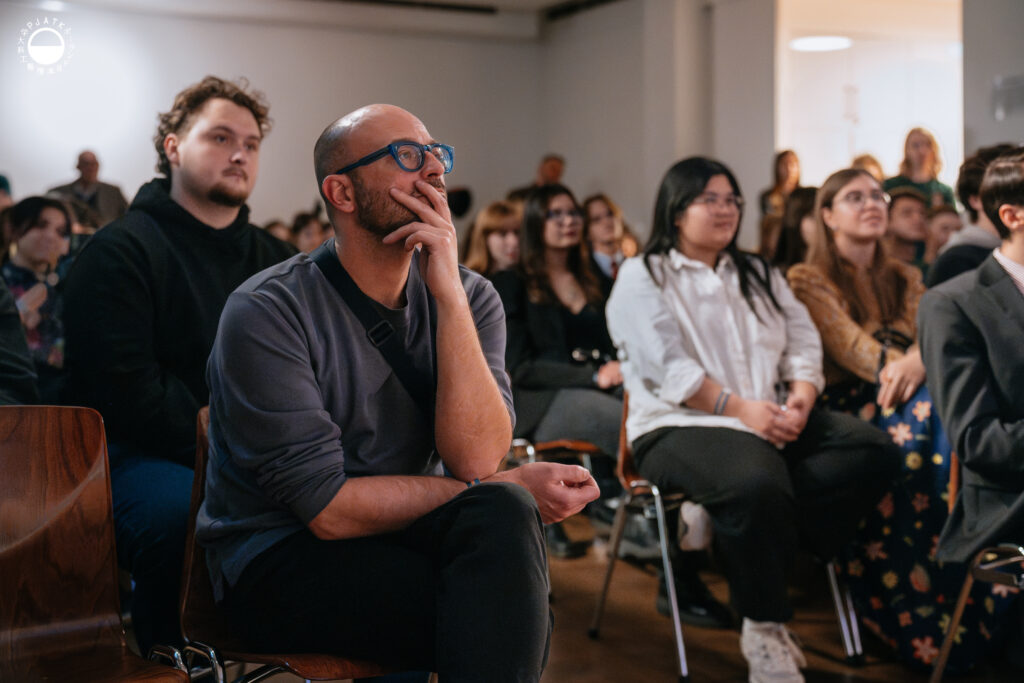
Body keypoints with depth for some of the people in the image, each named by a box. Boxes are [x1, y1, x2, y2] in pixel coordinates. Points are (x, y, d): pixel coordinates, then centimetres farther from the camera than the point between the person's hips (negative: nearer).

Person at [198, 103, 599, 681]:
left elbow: (476, 460, -15)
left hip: (403, 538, 5)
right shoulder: (266, 311, -14)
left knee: (502, 514, -28)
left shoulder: (469, 298, 0)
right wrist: (512, 490, -14)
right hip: (280, 562, -5)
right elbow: (330, 509, -18)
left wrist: (447, 291, -21)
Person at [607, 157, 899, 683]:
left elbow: (803, 342, 15)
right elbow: (667, 367, -9)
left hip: (773, 420, 7)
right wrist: (740, 408, -18)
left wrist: (801, 395, -7)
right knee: (756, 485, -38)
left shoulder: (757, 274, 25)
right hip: (681, 426, -6)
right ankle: (763, 629, -17)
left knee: (873, 451, -18)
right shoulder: (642, 277, 4)